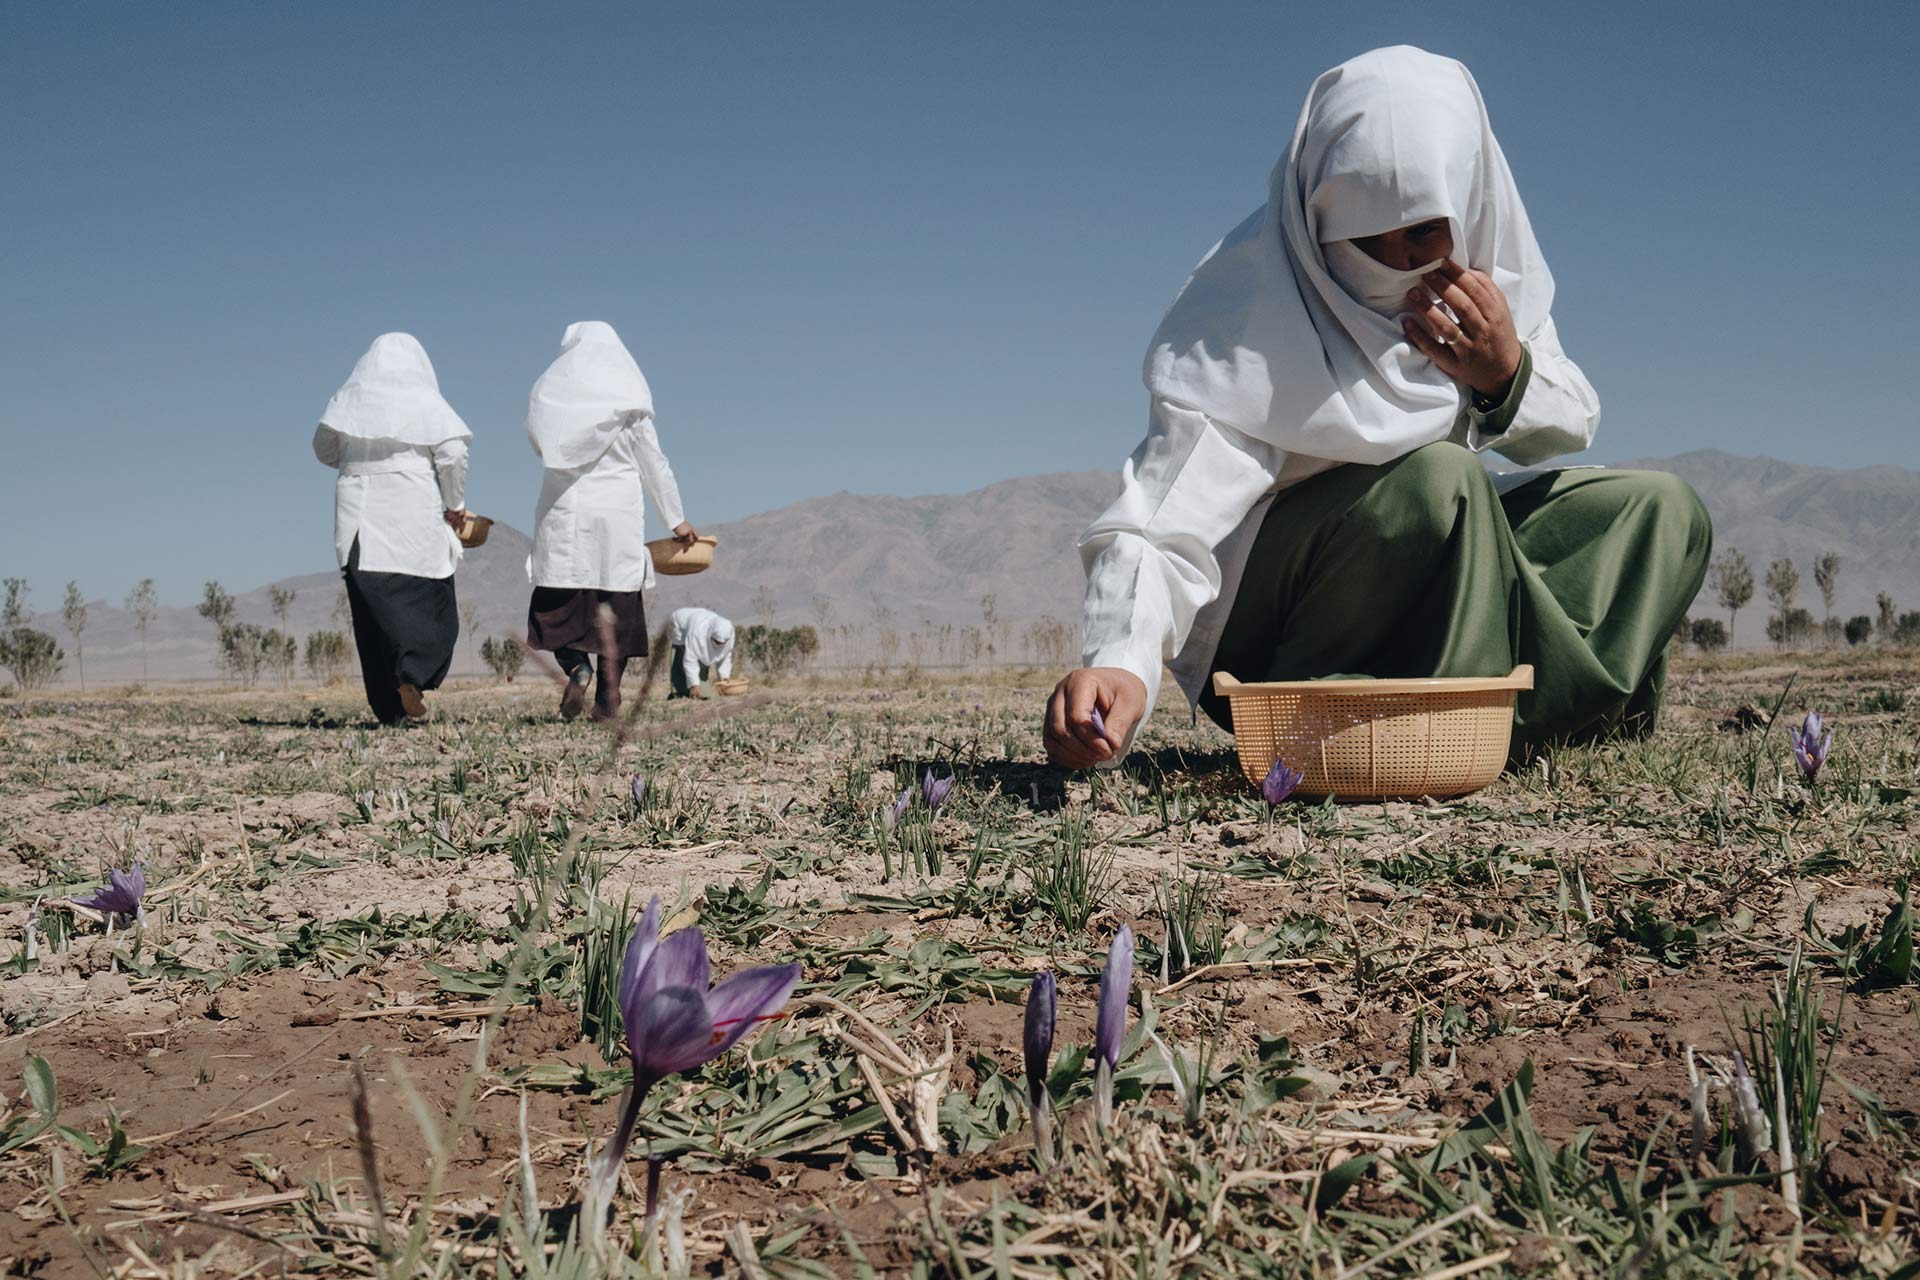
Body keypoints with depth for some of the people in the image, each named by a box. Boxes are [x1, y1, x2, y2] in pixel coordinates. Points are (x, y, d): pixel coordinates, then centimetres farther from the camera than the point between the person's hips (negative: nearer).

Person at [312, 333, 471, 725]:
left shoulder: (348, 400, 8)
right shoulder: (424, 401, -2)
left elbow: (324, 449, 15)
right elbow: (453, 455, -9)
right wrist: (455, 503, 4)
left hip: (360, 519, 3)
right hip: (413, 518, -3)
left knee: (373, 612, 5)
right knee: (427, 605, 4)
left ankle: (389, 706, 2)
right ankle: (411, 674, -21)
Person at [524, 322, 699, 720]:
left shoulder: (547, 393, 5)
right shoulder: (629, 398, 0)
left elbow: (542, 446, 13)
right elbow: (654, 464, 2)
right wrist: (676, 519, 8)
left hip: (563, 510, 1)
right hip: (617, 511, -1)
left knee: (556, 598, 8)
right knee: (619, 599, 3)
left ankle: (575, 666, -18)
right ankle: (607, 697, -5)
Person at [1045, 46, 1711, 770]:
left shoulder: (1489, 260, -4)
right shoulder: (1245, 296, -24)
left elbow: (1572, 431, 5)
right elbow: (1168, 518, -33)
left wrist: (1508, 375, -19)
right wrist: (1120, 662, -51)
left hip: (1434, 568, 7)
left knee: (1660, 511, 1)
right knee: (1441, 478, -33)